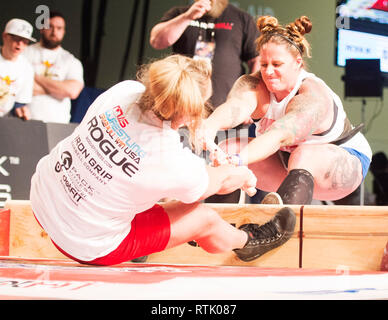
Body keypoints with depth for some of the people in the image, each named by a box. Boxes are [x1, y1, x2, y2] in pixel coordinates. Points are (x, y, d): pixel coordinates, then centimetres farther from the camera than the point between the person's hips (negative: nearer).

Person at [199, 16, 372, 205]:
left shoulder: (313, 97, -31)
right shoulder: (254, 85, -15)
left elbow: (279, 135, -47)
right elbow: (237, 105, -39)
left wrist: (238, 160, -63)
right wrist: (211, 125, -62)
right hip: (285, 160, 6)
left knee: (304, 155, -40)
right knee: (227, 149, -15)